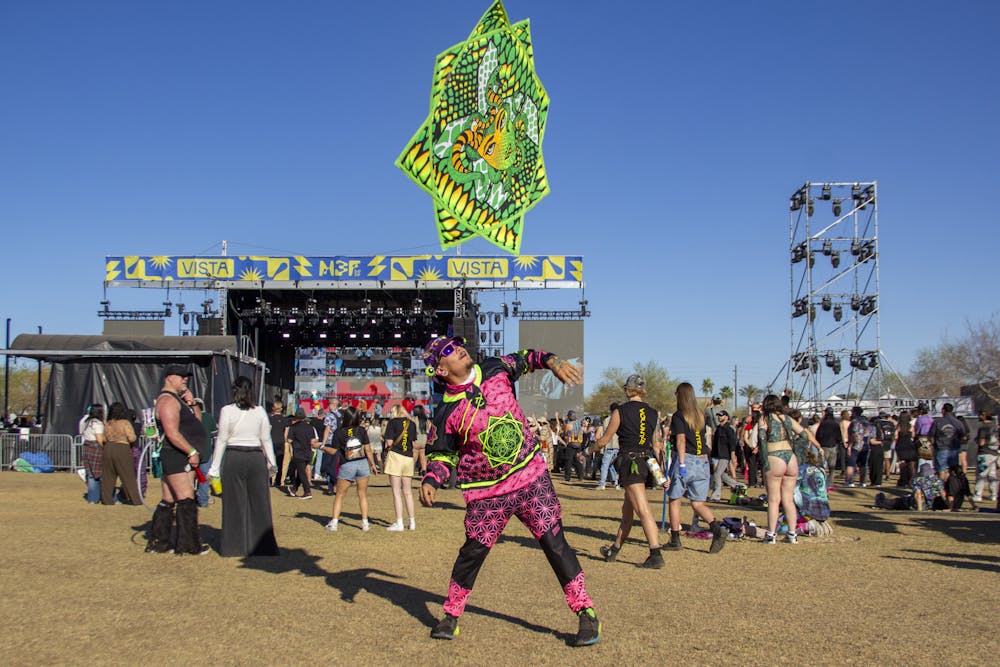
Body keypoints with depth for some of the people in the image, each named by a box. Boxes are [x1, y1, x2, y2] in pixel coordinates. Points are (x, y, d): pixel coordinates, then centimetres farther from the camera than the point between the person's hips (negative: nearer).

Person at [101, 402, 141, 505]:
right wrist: (134, 436, 6)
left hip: (108, 449, 5)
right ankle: (135, 500, 2)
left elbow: (104, 439, 12)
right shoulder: (125, 423, -8)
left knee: (108, 476, 13)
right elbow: (132, 438, -15)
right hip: (122, 450, -5)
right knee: (128, 476, 0)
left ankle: (107, 500, 14)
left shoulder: (107, 424, 8)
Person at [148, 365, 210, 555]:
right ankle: (188, 544, -4)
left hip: (183, 458, 10)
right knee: (186, 500, -9)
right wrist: (192, 451, -19)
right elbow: (172, 434, -21)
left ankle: (158, 541, 20)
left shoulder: (178, 399, 20)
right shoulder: (168, 400, -13)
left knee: (169, 501, 14)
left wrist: (191, 403, 3)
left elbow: (197, 421, 19)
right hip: (175, 456, -10)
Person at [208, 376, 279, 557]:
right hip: (256, 458, 1)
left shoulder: (227, 411, -4)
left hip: (233, 458, -1)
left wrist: (214, 467, 4)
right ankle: (262, 546, 12)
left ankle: (235, 547, 12)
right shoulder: (260, 411, 1)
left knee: (234, 504, 7)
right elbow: (266, 439, 5)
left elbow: (222, 440, -2)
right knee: (258, 502, 7)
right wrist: (272, 462, 16)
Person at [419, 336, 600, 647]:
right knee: (473, 552, 2)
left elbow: (525, 358, 13)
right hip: (486, 493, -1)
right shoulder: (446, 412, -8)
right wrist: (430, 481, -17)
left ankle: (586, 614, 7)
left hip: (531, 476, 2)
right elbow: (441, 455, 1)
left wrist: (552, 361, -6)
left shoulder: (495, 369, -2)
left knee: (554, 542, -2)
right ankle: (451, 616, 24)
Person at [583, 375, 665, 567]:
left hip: (629, 461, -6)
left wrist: (586, 451, 17)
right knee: (627, 510, 17)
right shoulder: (653, 413, 9)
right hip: (647, 462, 6)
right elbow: (656, 445, 11)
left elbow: (604, 440, 0)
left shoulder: (620, 412, -5)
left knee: (643, 510, -12)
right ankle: (614, 549, 29)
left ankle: (656, 555, -20)